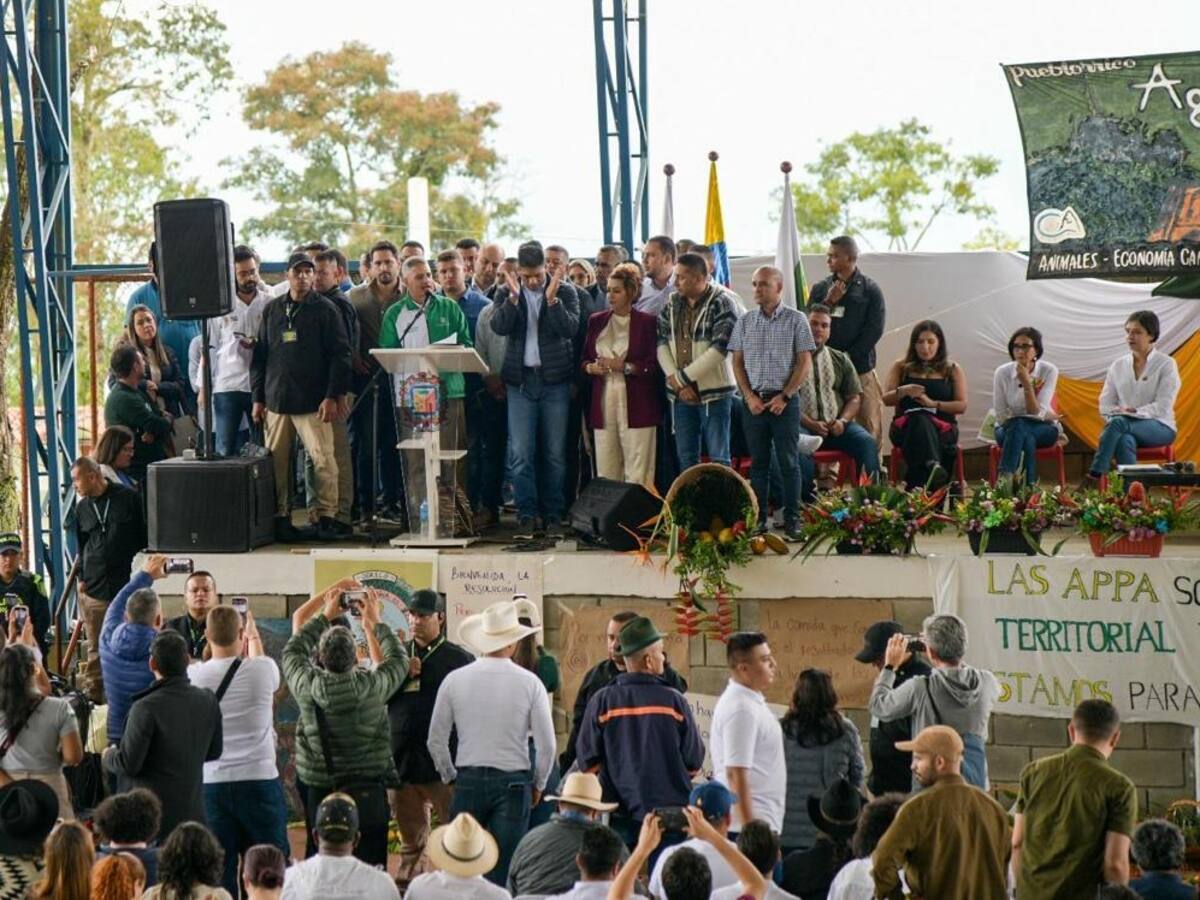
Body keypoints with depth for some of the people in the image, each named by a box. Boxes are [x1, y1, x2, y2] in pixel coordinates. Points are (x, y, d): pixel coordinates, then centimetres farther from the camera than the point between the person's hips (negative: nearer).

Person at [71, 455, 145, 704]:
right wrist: (82, 578, 9)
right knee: (96, 648, 5)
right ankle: (93, 695, 11)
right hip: (94, 589, 3)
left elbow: (144, 537, 5)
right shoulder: (83, 508, 11)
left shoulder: (128, 499, 0)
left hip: (125, 586, -3)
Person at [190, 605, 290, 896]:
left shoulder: (194, 676, -4)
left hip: (211, 783, 2)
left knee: (219, 870, 4)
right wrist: (254, 636, 38)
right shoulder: (262, 670, -6)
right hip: (260, 780, -2)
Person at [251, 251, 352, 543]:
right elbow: (260, 356, 16)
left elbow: (340, 355, -2)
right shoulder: (272, 310, 13)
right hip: (277, 401, 3)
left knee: (324, 461, -10)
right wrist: (258, 397, 10)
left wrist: (333, 396, -10)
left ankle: (326, 517, -4)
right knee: (276, 463, 2)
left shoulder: (324, 310, 2)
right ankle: (280, 517, 9)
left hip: (313, 402, -3)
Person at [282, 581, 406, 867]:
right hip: (369, 790, -1)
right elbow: (399, 659, 8)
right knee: (371, 864, 3)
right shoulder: (372, 685, -13)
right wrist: (376, 623, 18)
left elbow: (293, 650, 11)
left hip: (319, 790, 1)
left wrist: (325, 616, 17)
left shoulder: (308, 686, -10)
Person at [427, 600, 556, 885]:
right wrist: (537, 785, 11)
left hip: (468, 780, 1)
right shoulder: (529, 683, -5)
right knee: (504, 872, 1)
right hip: (514, 783, -1)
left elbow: (436, 741, 3)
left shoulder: (454, 680, -1)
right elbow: (547, 745, -4)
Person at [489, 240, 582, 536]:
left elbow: (570, 328, -10)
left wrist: (551, 299, -20)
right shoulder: (506, 293, 6)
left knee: (555, 453, 3)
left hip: (555, 379, 0)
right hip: (521, 379, 1)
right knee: (521, 452, -5)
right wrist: (513, 297, -19)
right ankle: (526, 514, 2)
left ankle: (553, 514, 10)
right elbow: (499, 326, -9)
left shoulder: (564, 291, 3)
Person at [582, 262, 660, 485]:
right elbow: (584, 358, 19)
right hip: (603, 403, 4)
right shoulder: (597, 321, 15)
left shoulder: (646, 322, 1)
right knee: (605, 473, 2)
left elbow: (655, 365, -4)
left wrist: (625, 366, -14)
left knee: (637, 475, -7)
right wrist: (590, 367, -3)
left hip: (636, 406, -4)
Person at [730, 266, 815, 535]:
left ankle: (792, 518, 2)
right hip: (753, 400, 3)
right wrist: (749, 396, -3)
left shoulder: (796, 320, 0)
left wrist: (784, 396, -10)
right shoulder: (745, 322, 9)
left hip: (785, 400, -3)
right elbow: (737, 362, 10)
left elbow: (805, 364, -3)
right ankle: (759, 518, 9)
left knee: (789, 461, -2)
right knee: (758, 462, 5)